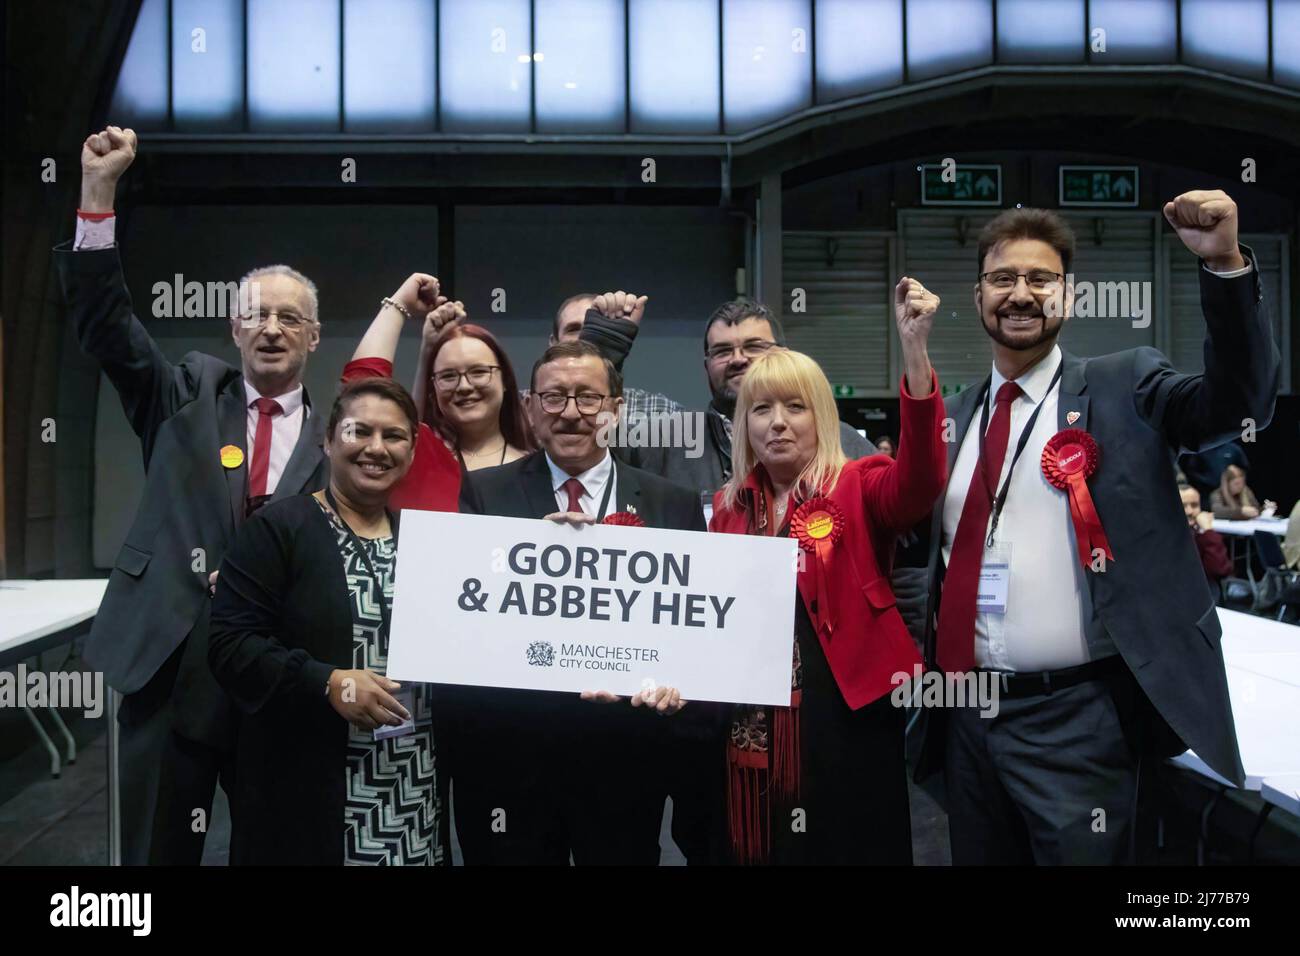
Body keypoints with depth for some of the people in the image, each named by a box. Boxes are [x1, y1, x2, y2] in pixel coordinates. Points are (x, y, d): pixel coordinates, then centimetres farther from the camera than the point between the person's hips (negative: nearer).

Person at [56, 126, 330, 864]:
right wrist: (99, 190, -12)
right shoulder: (189, 394, 6)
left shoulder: (333, 437, 3)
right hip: (170, 664, 0)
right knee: (157, 850, 11)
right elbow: (106, 320, -5)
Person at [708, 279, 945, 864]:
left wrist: (915, 348, -34)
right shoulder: (731, 508, 10)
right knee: (763, 850, 13)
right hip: (754, 726, 4)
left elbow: (919, 481, -24)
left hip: (847, 717, -4)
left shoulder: (858, 489, -3)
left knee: (853, 850, 5)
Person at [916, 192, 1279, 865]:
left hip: (1074, 716, -4)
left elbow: (1239, 401, -16)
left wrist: (1224, 262, -26)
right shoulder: (953, 417, 11)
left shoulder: (1124, 386, 1)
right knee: (977, 857, 17)